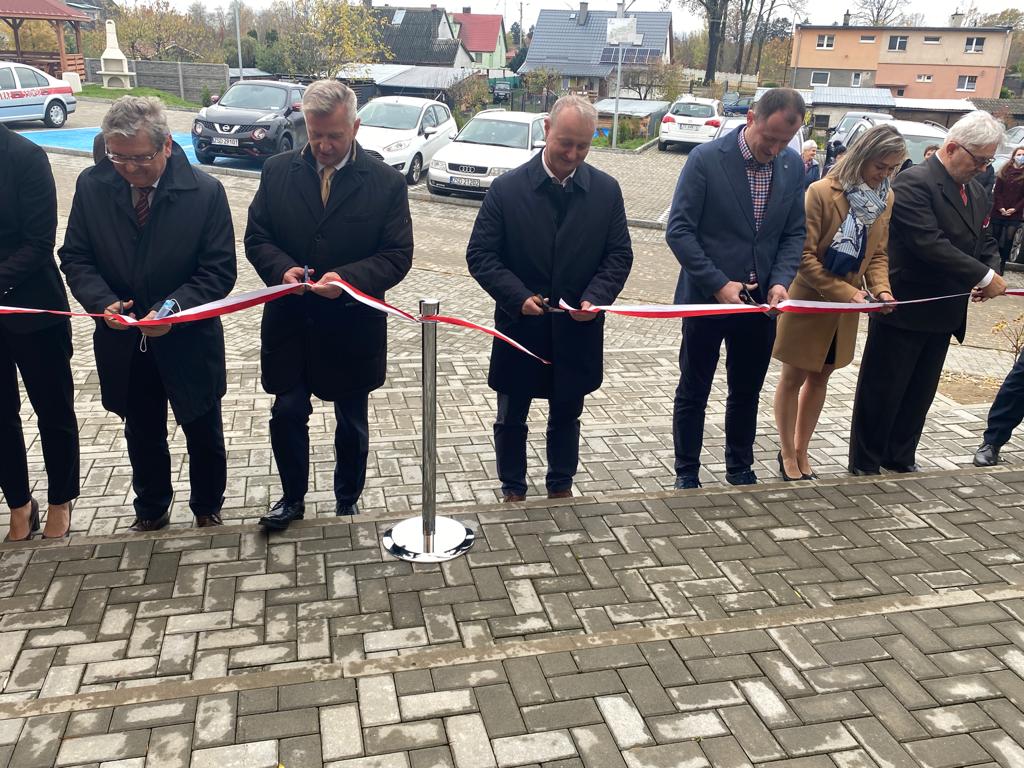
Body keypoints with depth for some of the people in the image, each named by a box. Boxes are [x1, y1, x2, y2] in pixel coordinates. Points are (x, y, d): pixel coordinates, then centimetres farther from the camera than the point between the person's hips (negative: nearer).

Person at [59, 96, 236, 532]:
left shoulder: (205, 192, -14)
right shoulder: (92, 186, -6)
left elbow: (219, 272, -13)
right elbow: (75, 257, 1)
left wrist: (173, 307, -27)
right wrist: (101, 300, -18)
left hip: (189, 342, -2)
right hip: (122, 344, 2)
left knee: (204, 435, 15)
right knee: (142, 435, 20)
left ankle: (207, 510, 39)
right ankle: (151, 511, 42)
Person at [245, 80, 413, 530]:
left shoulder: (386, 183, -7)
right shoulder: (277, 171, 0)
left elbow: (397, 256, -9)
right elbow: (256, 236, 3)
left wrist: (347, 277, -26)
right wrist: (282, 268, -18)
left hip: (352, 328, -1)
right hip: (289, 324, 2)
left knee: (352, 424, 14)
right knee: (287, 414, 7)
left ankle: (347, 503, 36)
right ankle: (293, 497, 32)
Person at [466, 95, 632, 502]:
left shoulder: (606, 190, -2)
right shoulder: (507, 188, -9)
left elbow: (619, 255, 2)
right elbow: (480, 255, -8)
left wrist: (595, 297, -16)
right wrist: (519, 297, -21)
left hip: (577, 331, 2)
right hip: (520, 327, -1)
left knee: (566, 416, 19)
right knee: (511, 418, 13)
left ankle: (561, 485, 40)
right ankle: (513, 490, 34)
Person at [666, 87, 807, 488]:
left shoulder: (793, 166, 2)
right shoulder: (706, 158, -13)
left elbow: (794, 233, 7)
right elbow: (679, 230, -14)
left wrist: (781, 281, -10)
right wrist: (719, 284, -19)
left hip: (760, 301, 4)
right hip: (707, 297, -4)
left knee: (747, 393, 16)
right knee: (693, 393, 8)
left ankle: (740, 469, 34)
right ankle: (687, 473, 24)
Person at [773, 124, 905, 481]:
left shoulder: (885, 198, 1)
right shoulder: (822, 192, -18)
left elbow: (878, 253, 8)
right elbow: (805, 256, -19)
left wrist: (881, 288, -11)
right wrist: (846, 292, -23)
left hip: (846, 307, 6)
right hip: (809, 301, -6)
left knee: (820, 377, 15)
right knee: (794, 378, 6)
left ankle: (801, 453, 28)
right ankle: (787, 455, 20)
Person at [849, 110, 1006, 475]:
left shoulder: (975, 191, 11)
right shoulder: (914, 182, -17)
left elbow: (984, 240, 17)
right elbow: (930, 244, -26)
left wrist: (992, 269, -6)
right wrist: (984, 276, -23)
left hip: (943, 311, 8)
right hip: (904, 309, -8)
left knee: (920, 393, 16)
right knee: (882, 392, 4)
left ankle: (900, 459, 30)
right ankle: (864, 466, 16)